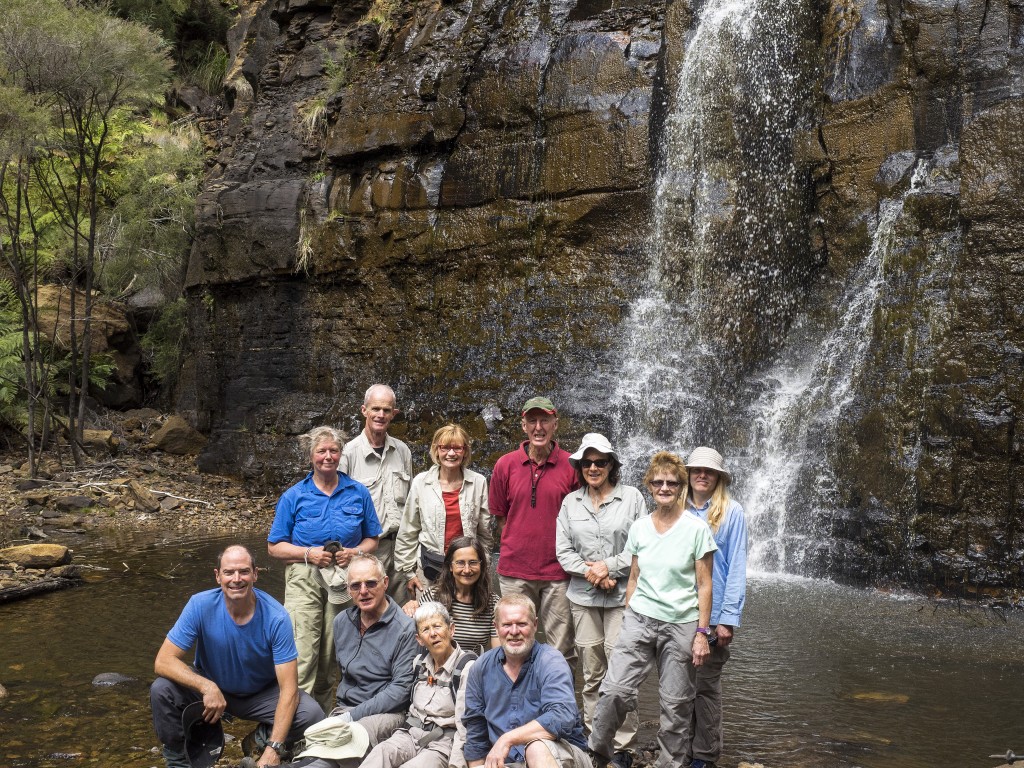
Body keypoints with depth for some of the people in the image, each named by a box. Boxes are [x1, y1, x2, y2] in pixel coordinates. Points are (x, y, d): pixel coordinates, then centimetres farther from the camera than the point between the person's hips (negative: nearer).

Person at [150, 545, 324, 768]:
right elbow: (163, 661, -24)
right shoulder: (200, 606, -23)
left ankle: (265, 740, 6)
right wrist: (207, 687, -40)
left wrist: (273, 749, -35)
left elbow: (289, 688, -26)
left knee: (311, 714, -27)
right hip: (212, 688, 1)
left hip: (261, 693, -1)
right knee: (161, 691, -27)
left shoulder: (276, 617, -26)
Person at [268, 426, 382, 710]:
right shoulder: (294, 496, 3)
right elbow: (274, 547, 4)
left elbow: (372, 539, 14)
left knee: (331, 658, 6)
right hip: (304, 579, -1)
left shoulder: (358, 493, 8)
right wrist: (308, 553, -12)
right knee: (302, 656, -12)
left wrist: (355, 552, -8)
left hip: (344, 579, 2)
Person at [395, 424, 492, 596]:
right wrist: (408, 572, 4)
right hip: (429, 569, 0)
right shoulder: (421, 482, 1)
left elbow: (484, 532, 8)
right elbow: (407, 532, 5)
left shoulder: (478, 482, 2)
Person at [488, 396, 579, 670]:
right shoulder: (506, 465, 2)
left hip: (558, 572, -1)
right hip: (515, 570, 1)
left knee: (562, 651, 6)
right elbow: (500, 516, 10)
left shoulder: (571, 466, -1)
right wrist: (514, 549, 6)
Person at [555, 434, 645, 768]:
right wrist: (590, 573, -9)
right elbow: (563, 550, 4)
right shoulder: (571, 502, 8)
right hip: (583, 597, 3)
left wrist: (608, 567, -11)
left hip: (622, 596, -3)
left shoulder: (632, 497, -1)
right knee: (591, 673, 9)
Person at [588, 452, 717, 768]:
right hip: (639, 620, 2)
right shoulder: (638, 528, 5)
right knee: (614, 690, -9)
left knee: (676, 704, 5)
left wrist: (701, 633, -7)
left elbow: (704, 585, -4)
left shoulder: (697, 529, -5)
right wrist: (627, 621, 11)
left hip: (681, 625, -2)